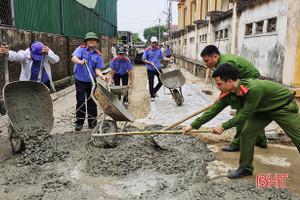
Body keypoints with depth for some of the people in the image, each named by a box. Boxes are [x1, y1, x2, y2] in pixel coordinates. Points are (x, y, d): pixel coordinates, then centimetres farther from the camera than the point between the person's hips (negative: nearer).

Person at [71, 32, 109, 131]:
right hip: (80, 81, -2)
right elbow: (73, 58, -22)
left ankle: (92, 123, 18)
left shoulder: (98, 55, 3)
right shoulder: (81, 49, -4)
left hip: (92, 82, 2)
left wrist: (102, 76, -21)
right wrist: (80, 61, -44)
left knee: (92, 103, 7)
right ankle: (79, 123, 16)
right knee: (80, 102, 2)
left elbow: (97, 69, -1)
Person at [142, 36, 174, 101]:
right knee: (151, 83, 3)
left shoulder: (159, 50, 6)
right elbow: (143, 59, -4)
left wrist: (169, 59, -7)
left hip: (158, 68, 4)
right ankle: (152, 95, 20)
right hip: (150, 69, -4)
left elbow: (163, 57, 10)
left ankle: (154, 91, 24)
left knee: (161, 81, 2)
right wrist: (150, 63, -15)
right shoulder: (147, 50, -7)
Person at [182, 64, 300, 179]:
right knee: (246, 134, -6)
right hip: (262, 110, 6)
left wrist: (223, 126, -22)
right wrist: (192, 126, -9)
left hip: (284, 106, -6)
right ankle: (246, 168, 8)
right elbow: (213, 111, -9)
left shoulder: (254, 89, -41)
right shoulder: (227, 95, -17)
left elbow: (244, 115, -31)